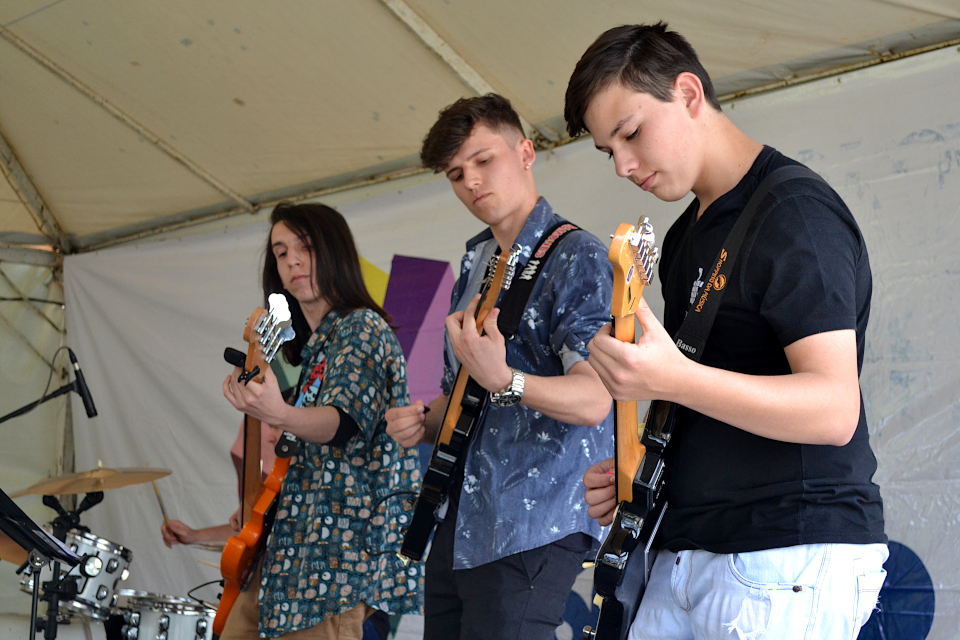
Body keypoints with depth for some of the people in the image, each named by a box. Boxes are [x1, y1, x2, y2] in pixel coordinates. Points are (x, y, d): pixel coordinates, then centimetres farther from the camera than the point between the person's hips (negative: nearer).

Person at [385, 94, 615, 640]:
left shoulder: (578, 258, -10)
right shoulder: (476, 262, 16)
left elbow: (593, 400, -21)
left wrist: (504, 380, -37)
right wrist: (425, 423, 4)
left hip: (532, 528, -8)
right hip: (460, 521, 8)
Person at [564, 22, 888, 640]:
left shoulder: (797, 214, -12)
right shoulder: (685, 237, 17)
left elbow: (834, 409, -22)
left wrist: (673, 379, -32)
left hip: (790, 561, -8)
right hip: (685, 552, 8)